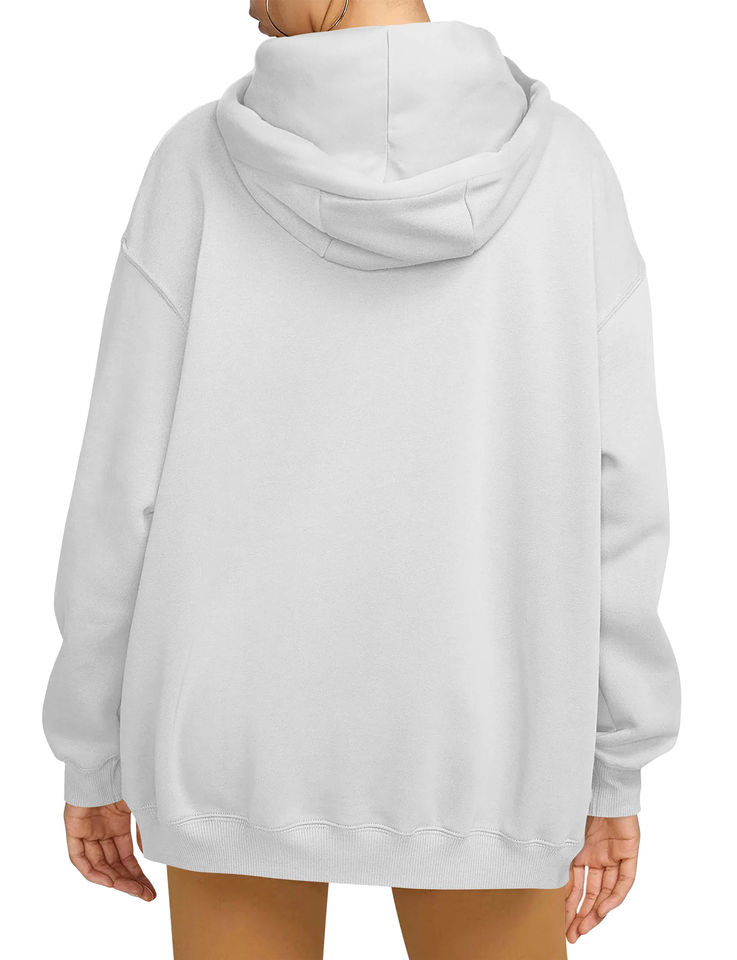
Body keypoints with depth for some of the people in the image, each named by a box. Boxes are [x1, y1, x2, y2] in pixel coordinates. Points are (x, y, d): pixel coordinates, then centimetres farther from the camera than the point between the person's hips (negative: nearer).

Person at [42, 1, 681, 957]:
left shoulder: (201, 168, -8)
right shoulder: (563, 163, -6)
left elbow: (126, 488, -7)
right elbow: (610, 489, -7)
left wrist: (95, 755, 5)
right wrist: (614, 763, 3)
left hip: (245, 730, 0)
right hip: (469, 745, 1)